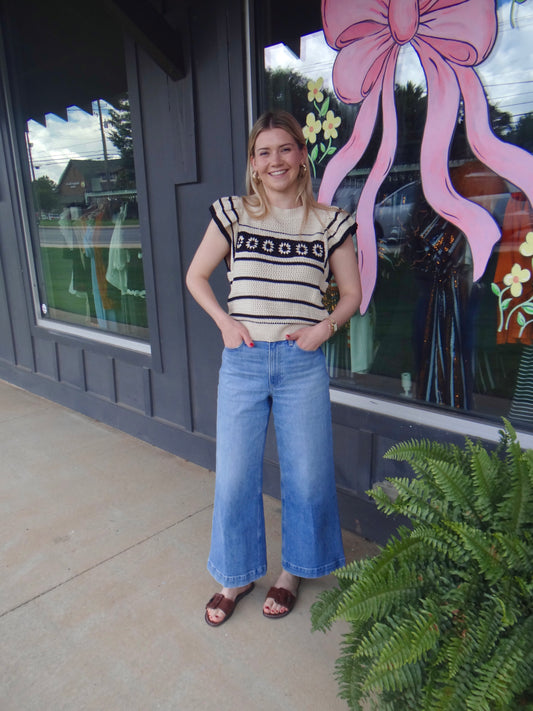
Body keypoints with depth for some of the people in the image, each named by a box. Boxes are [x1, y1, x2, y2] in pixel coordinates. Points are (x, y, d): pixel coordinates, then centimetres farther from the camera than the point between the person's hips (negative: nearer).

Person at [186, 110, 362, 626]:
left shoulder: (330, 221, 5)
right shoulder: (233, 214, 5)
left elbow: (352, 293, 11)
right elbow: (195, 277, 12)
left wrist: (325, 326, -8)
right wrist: (224, 321, -3)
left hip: (302, 364, 0)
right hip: (242, 361, 1)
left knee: (307, 475, 9)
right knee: (233, 476, 8)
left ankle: (292, 571, 37)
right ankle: (237, 577, 33)